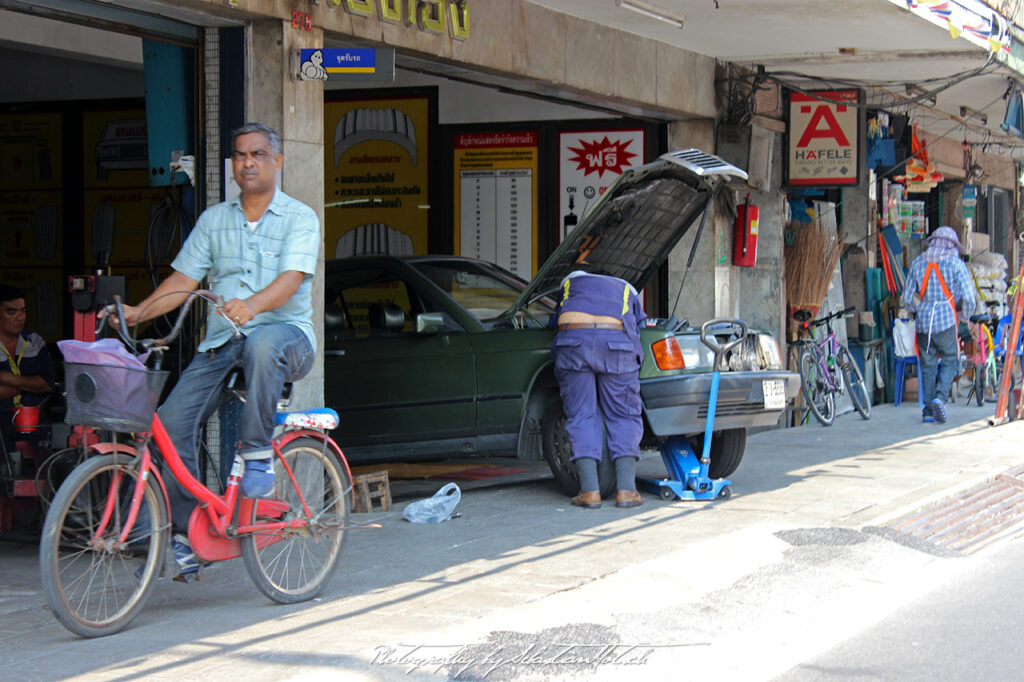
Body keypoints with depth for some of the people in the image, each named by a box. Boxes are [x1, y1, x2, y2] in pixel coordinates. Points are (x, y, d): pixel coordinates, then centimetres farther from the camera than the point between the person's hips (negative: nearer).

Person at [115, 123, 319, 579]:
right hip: (221, 341, 4)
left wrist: (253, 305, -35)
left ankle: (258, 452, -23)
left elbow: (291, 278, -15)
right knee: (170, 422, -15)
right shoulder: (214, 220, 16)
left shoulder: (299, 218, 2)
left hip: (285, 333, -4)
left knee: (262, 342, -42)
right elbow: (185, 278, 9)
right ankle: (184, 536, -4)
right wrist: (139, 311, -8)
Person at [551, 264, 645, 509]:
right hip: (617, 340, 0)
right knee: (624, 417, 9)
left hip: (573, 339, 0)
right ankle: (626, 490, 1)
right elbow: (640, 327, 30)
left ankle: (590, 491, -2)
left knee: (581, 416, 6)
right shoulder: (627, 290, 35)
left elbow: (558, 317, 36)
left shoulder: (570, 280, 36)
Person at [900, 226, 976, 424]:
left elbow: (906, 298, 11)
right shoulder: (956, 264, -1)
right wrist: (966, 313, 13)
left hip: (923, 323, 3)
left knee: (928, 365, 11)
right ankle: (940, 397, -12)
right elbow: (968, 298, -7)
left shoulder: (918, 263, 9)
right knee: (949, 362, 9)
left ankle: (928, 408, 9)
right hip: (946, 321, -3)